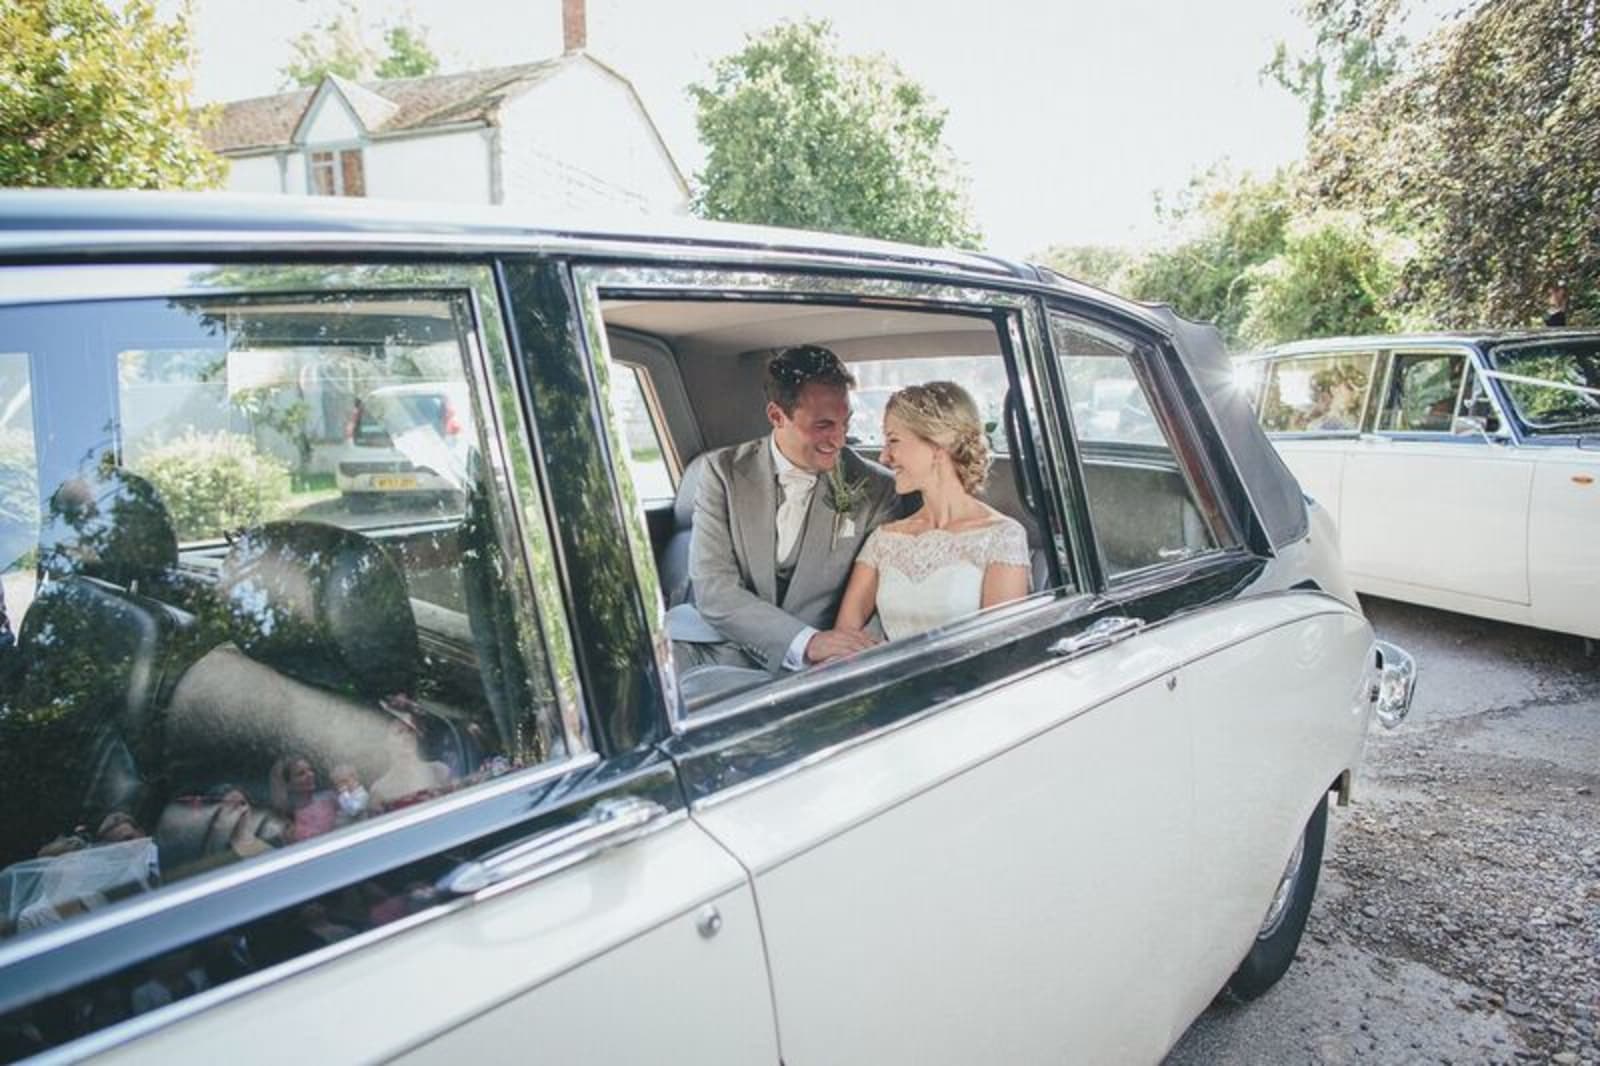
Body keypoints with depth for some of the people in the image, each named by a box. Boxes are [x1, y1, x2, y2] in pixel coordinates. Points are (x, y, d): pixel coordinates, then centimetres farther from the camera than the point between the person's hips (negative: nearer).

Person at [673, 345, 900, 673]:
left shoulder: (876, 488, 0)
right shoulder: (724, 471, -1)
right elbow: (712, 589, -10)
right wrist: (808, 641, -24)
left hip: (809, 671, 0)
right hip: (725, 652, 0)